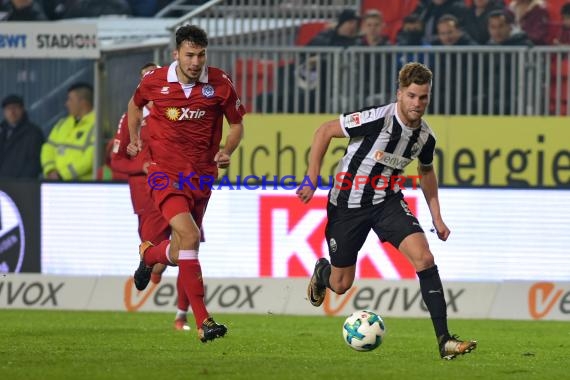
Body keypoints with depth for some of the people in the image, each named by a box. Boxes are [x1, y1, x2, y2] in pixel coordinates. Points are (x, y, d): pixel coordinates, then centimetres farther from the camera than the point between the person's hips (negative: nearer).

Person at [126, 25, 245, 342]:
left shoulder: (220, 83, -5)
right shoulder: (154, 81, -5)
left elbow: (237, 124, 9)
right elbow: (136, 104, 20)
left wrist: (227, 152, -8)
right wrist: (134, 138, 13)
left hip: (202, 175, 3)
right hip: (166, 172, -3)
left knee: (180, 253, 13)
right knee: (190, 236, -24)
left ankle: (150, 255, 53)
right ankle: (204, 322, -22)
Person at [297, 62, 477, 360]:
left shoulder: (425, 136, -8)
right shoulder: (377, 119, -26)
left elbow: (426, 171, 15)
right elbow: (324, 132, -16)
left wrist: (436, 217, 11)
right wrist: (312, 180, -18)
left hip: (387, 201, 3)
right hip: (348, 203, -3)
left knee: (424, 258, -19)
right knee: (341, 285, 6)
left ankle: (444, 340, -20)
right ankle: (322, 272, 47)